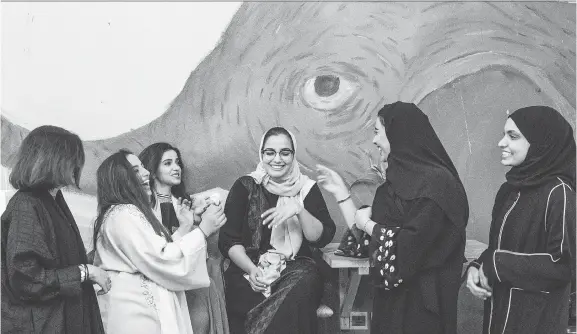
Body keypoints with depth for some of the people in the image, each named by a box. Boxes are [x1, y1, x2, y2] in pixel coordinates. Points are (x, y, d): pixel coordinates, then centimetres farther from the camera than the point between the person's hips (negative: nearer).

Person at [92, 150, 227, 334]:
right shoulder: (124, 215, -15)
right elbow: (161, 262, -22)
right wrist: (203, 230, -17)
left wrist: (185, 227, 10)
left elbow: (158, 254, 15)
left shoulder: (131, 212, 17)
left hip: (141, 311, 10)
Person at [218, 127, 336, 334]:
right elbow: (228, 240, 0)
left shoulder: (307, 188, 8)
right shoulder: (245, 187, 5)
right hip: (249, 268, -2)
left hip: (296, 269, 2)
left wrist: (298, 210, -16)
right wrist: (252, 270, -17)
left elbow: (323, 237, 0)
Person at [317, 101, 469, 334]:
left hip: (420, 303, -8)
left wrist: (368, 224, -11)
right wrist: (340, 191, 8)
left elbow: (409, 248, -26)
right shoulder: (399, 180, 8)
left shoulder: (435, 182, -18)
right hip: (390, 297, 8)